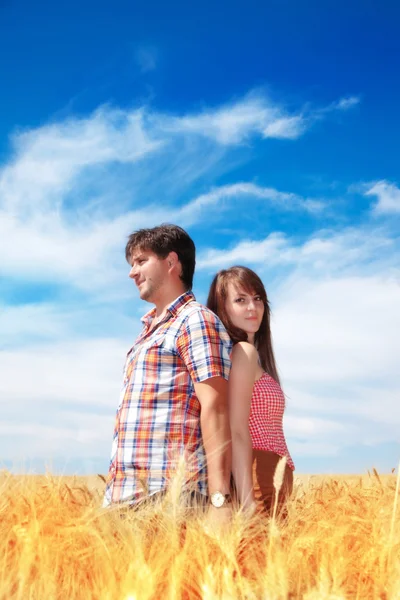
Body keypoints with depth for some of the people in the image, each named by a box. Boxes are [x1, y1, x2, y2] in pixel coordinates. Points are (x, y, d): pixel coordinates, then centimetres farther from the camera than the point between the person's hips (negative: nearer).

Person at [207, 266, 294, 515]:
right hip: (260, 483, -9)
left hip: (269, 482, 9)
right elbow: (237, 432, -19)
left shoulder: (233, 352, 17)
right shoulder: (244, 351, -10)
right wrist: (248, 503, -25)